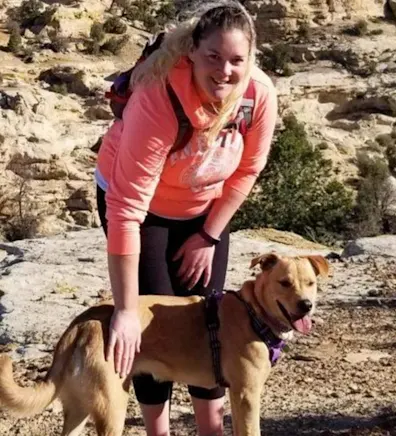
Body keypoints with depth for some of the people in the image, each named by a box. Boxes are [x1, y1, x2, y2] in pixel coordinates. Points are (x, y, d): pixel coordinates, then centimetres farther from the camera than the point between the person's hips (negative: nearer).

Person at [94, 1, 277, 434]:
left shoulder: (260, 93, -27)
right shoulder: (159, 100, -40)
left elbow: (247, 171, -7)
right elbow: (127, 209, -39)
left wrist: (209, 237, -4)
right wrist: (125, 310, -37)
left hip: (204, 207, 4)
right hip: (137, 201, -4)